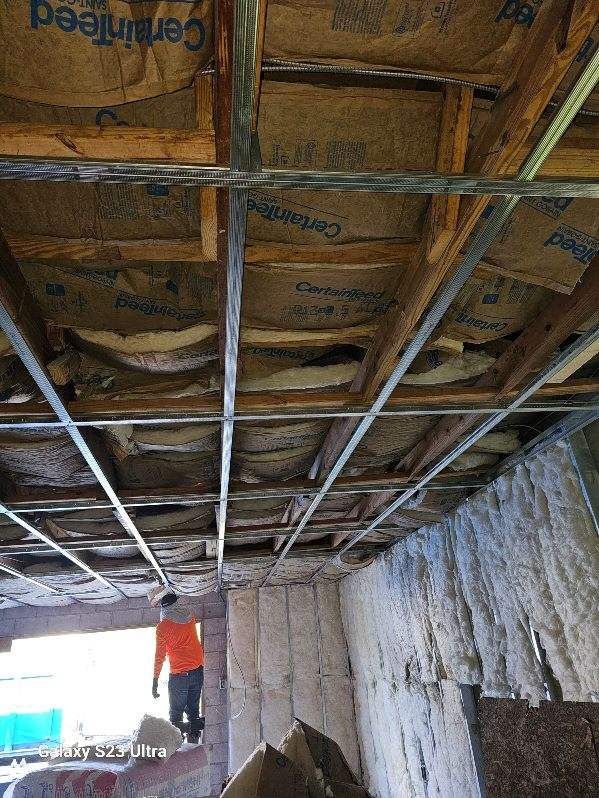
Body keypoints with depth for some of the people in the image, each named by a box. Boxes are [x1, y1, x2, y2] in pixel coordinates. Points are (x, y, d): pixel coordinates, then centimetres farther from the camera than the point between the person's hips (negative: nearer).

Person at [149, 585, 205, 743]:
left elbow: (159, 656, -10)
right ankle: (193, 741, 21)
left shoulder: (163, 627, -14)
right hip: (198, 671, 6)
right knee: (193, 710, 17)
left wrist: (154, 683, -2)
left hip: (179, 675, -5)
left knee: (175, 715, 10)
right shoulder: (189, 616, 1)